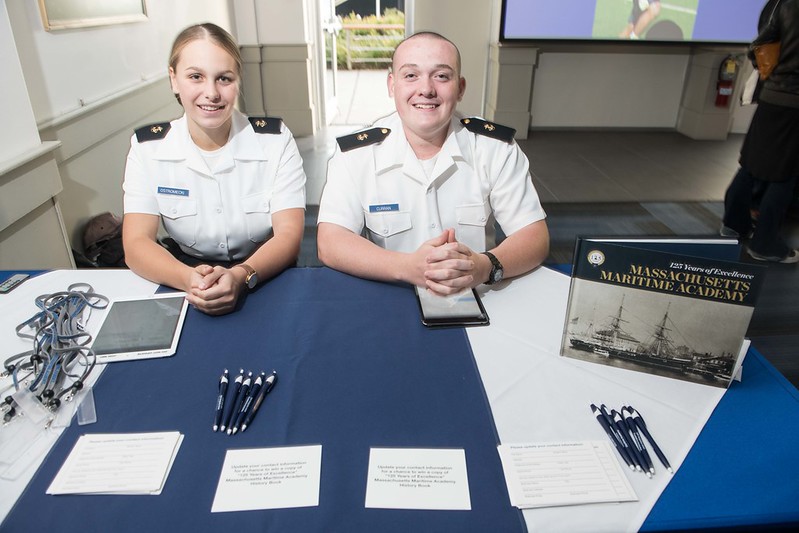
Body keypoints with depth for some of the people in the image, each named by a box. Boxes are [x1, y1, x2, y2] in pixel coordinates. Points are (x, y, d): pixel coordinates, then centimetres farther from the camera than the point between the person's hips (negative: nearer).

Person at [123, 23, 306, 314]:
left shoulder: (275, 140, -7)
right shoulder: (147, 146, -3)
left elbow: (289, 236, -13)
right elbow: (136, 244, -10)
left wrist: (240, 277, -31)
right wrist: (189, 280, -30)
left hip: (268, 284, -1)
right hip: (186, 289, 1)